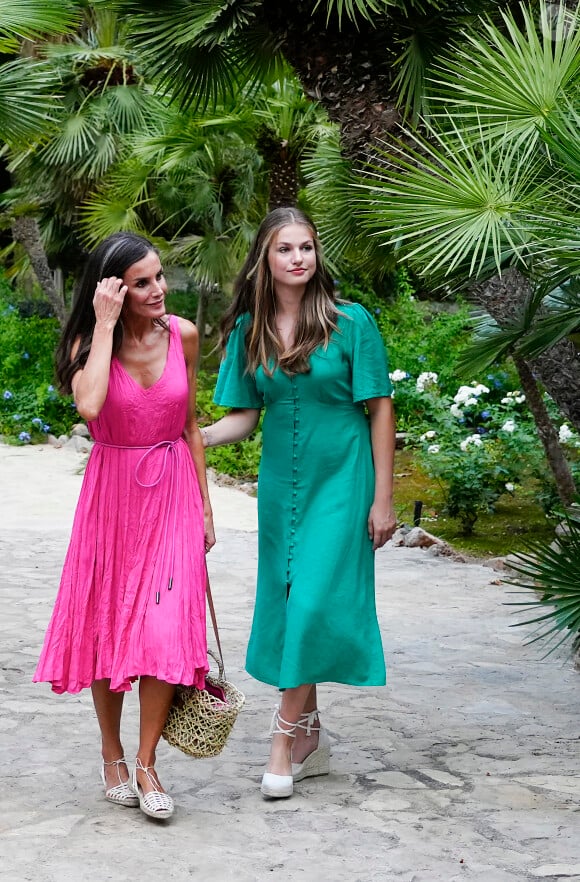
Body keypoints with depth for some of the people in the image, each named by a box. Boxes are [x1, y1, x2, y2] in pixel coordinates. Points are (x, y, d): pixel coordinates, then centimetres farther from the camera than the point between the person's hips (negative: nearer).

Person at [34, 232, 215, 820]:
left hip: (172, 493, 1)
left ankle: (146, 766, 4)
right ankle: (112, 755, 26)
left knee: (165, 631, -9)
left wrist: (203, 506, 10)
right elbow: (89, 406, -32)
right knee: (106, 627, 7)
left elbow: (190, 424, 8)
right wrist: (106, 326, -25)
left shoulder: (182, 335, -3)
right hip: (112, 492, -1)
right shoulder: (90, 344, -10)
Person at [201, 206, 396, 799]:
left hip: (340, 482, -4)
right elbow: (245, 416, 7)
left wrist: (382, 498, -8)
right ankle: (312, 739, 20)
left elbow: (380, 410, -6)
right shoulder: (250, 330, 3)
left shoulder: (350, 322, -8)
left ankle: (286, 738, -2)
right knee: (285, 605, 8)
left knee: (315, 603, -11)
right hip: (280, 483, 5)